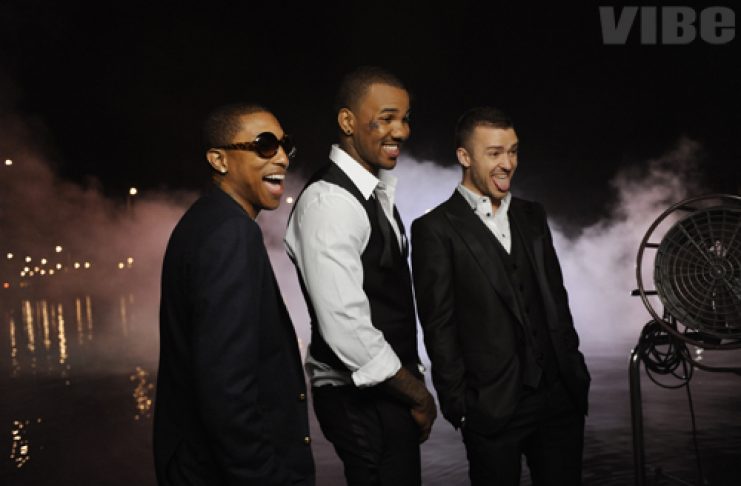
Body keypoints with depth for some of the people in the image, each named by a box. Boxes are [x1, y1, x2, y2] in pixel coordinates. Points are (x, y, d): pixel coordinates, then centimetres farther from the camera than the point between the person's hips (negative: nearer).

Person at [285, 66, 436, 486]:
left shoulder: (376, 194, 10)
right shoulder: (329, 202, -20)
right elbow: (345, 327, -26)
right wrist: (417, 393, -14)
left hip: (388, 389, 9)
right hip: (360, 400, -9)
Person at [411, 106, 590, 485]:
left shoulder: (532, 216, 12)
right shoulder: (435, 229, -6)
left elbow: (557, 300, 15)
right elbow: (439, 327, -8)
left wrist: (577, 374, 11)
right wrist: (459, 407, -9)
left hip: (560, 397, 5)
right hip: (492, 408, -5)